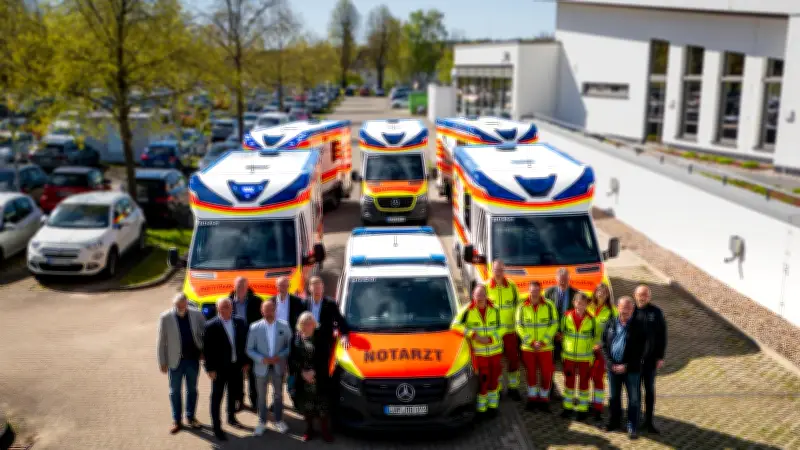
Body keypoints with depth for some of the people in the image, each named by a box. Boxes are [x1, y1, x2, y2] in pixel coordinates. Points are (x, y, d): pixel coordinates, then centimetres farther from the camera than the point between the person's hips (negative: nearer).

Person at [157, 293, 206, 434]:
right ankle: (176, 421, 24)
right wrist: (162, 362, -6)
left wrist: (204, 352, -5)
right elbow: (161, 342, -6)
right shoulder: (165, 318, -11)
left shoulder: (197, 315, -6)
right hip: (175, 360, -2)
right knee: (175, 391, 10)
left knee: (192, 389, 15)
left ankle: (190, 417, 31)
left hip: (193, 359, 2)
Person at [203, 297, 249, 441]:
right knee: (216, 397, 6)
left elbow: (244, 343, 6)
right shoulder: (211, 326, -15)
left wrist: (245, 362, 5)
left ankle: (231, 417, 41)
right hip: (219, 368, -5)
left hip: (236, 366, 5)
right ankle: (216, 426, 16)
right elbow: (207, 349, -12)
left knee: (234, 394, 20)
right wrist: (210, 369, -13)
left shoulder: (240, 323, -2)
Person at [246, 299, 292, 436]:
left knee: (278, 394, 16)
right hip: (262, 367, -1)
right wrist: (262, 359, -18)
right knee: (262, 396, 13)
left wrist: (280, 356, -16)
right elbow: (250, 349, -5)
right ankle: (262, 422, 30)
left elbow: (290, 345, -1)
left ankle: (279, 420, 33)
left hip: (278, 367, 1)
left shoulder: (284, 326, -7)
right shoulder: (255, 327, -10)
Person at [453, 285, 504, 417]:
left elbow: (500, 328, -1)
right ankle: (481, 408, 15)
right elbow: (456, 325, -13)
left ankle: (493, 405, 30)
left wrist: (490, 339, -17)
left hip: (495, 351, 2)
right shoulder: (468, 311, -11)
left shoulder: (494, 310, -4)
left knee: (493, 378, 13)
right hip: (478, 353, -2)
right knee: (482, 380, 1)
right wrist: (474, 335, -20)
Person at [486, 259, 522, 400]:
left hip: (510, 330, 2)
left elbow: (518, 306, 12)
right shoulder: (485, 287, -4)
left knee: (513, 359, 6)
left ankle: (513, 387, 20)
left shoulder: (512, 286, 3)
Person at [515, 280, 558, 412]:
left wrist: (543, 342, -15)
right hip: (527, 348, 1)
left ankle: (543, 399, 21)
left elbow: (553, 325, -5)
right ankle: (532, 398, 25)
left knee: (546, 373, 4)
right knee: (530, 374, 10)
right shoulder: (522, 307, -3)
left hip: (545, 347, -1)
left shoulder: (549, 306, -5)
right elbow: (519, 327, -4)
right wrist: (532, 342, -13)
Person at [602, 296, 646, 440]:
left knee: (633, 398, 4)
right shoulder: (611, 324, 4)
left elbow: (640, 350, -7)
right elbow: (605, 345, 5)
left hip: (631, 369, -3)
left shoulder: (638, 326, -6)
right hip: (613, 367, 3)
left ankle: (632, 427, 16)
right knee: (613, 397, 15)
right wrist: (611, 364, -6)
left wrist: (626, 366, -12)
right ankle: (614, 422, 32)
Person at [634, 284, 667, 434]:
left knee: (650, 390, 9)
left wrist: (661, 357, -3)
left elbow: (662, 335, 0)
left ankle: (649, 422, 18)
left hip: (650, 358, 0)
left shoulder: (656, 312, -3)